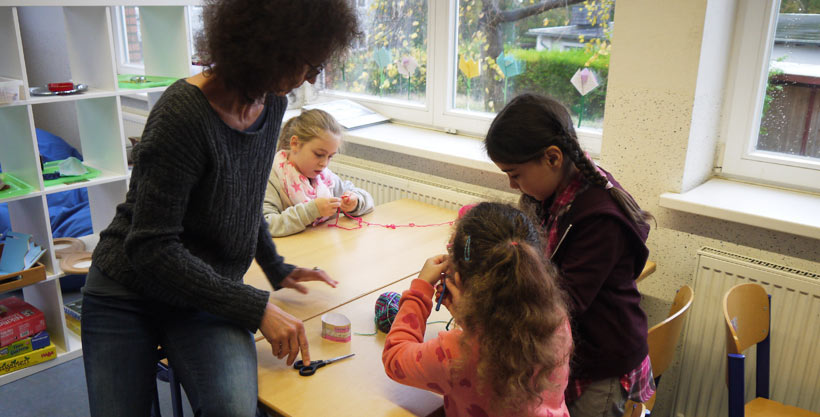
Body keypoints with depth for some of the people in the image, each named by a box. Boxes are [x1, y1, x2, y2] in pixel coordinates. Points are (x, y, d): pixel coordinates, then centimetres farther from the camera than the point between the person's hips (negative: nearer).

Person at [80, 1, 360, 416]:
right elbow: (151, 247, -24)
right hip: (128, 292, -3)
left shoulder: (271, 102, -2)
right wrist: (256, 308, -23)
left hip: (206, 297, 4)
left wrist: (276, 268, 13)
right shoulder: (185, 113, -24)